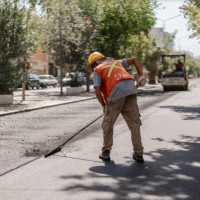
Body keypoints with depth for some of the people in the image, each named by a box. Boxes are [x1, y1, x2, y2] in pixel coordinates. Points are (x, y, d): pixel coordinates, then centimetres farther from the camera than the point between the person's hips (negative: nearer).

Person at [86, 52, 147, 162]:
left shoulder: (97, 70, 14)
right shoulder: (117, 62, 30)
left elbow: (98, 92, 2)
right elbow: (135, 59, 27)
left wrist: (103, 105, 17)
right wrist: (141, 76, 17)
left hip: (116, 95, -4)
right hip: (131, 91, 4)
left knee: (108, 123, 14)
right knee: (134, 123, 11)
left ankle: (106, 152, 20)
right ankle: (138, 154, 11)